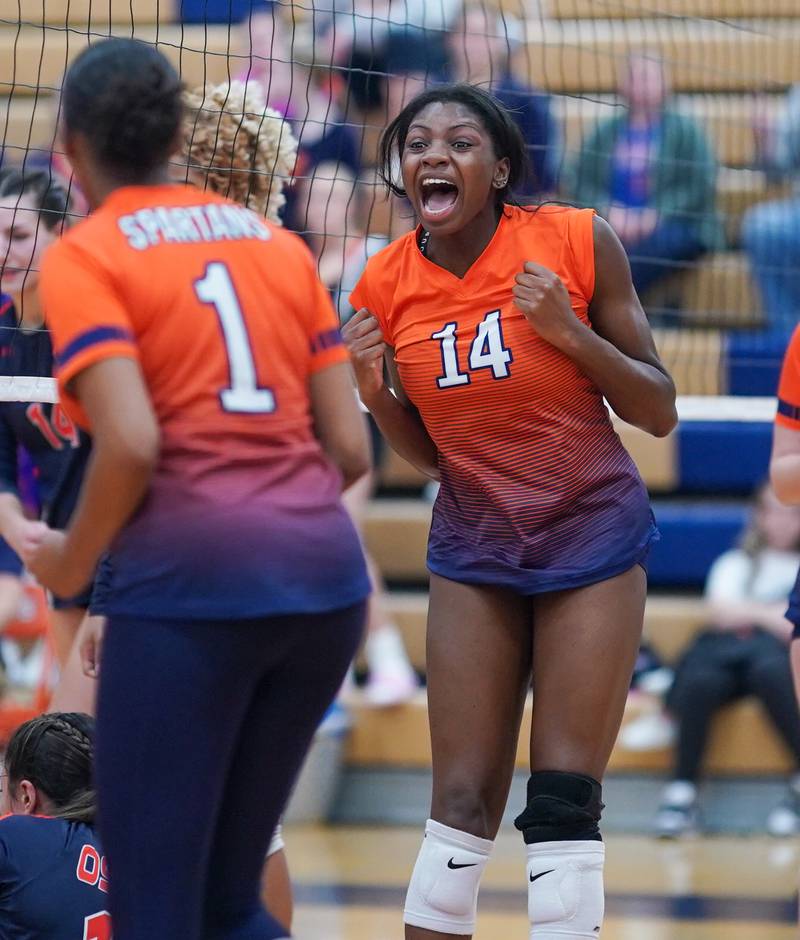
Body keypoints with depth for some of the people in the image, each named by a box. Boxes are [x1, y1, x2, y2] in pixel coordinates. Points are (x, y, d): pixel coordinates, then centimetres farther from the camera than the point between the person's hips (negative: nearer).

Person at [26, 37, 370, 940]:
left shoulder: (83, 256, 0)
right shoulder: (278, 243, 16)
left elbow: (132, 445, -13)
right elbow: (350, 448, 12)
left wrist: (71, 561, 3)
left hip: (192, 580, -6)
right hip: (325, 570, 6)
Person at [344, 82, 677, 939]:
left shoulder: (576, 243, -11)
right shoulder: (387, 285, -3)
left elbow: (658, 413, -6)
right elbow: (426, 453, 8)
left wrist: (572, 332, -20)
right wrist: (374, 392, -11)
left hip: (592, 539, -2)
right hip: (475, 550, 2)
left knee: (564, 804, -5)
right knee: (460, 803, -1)